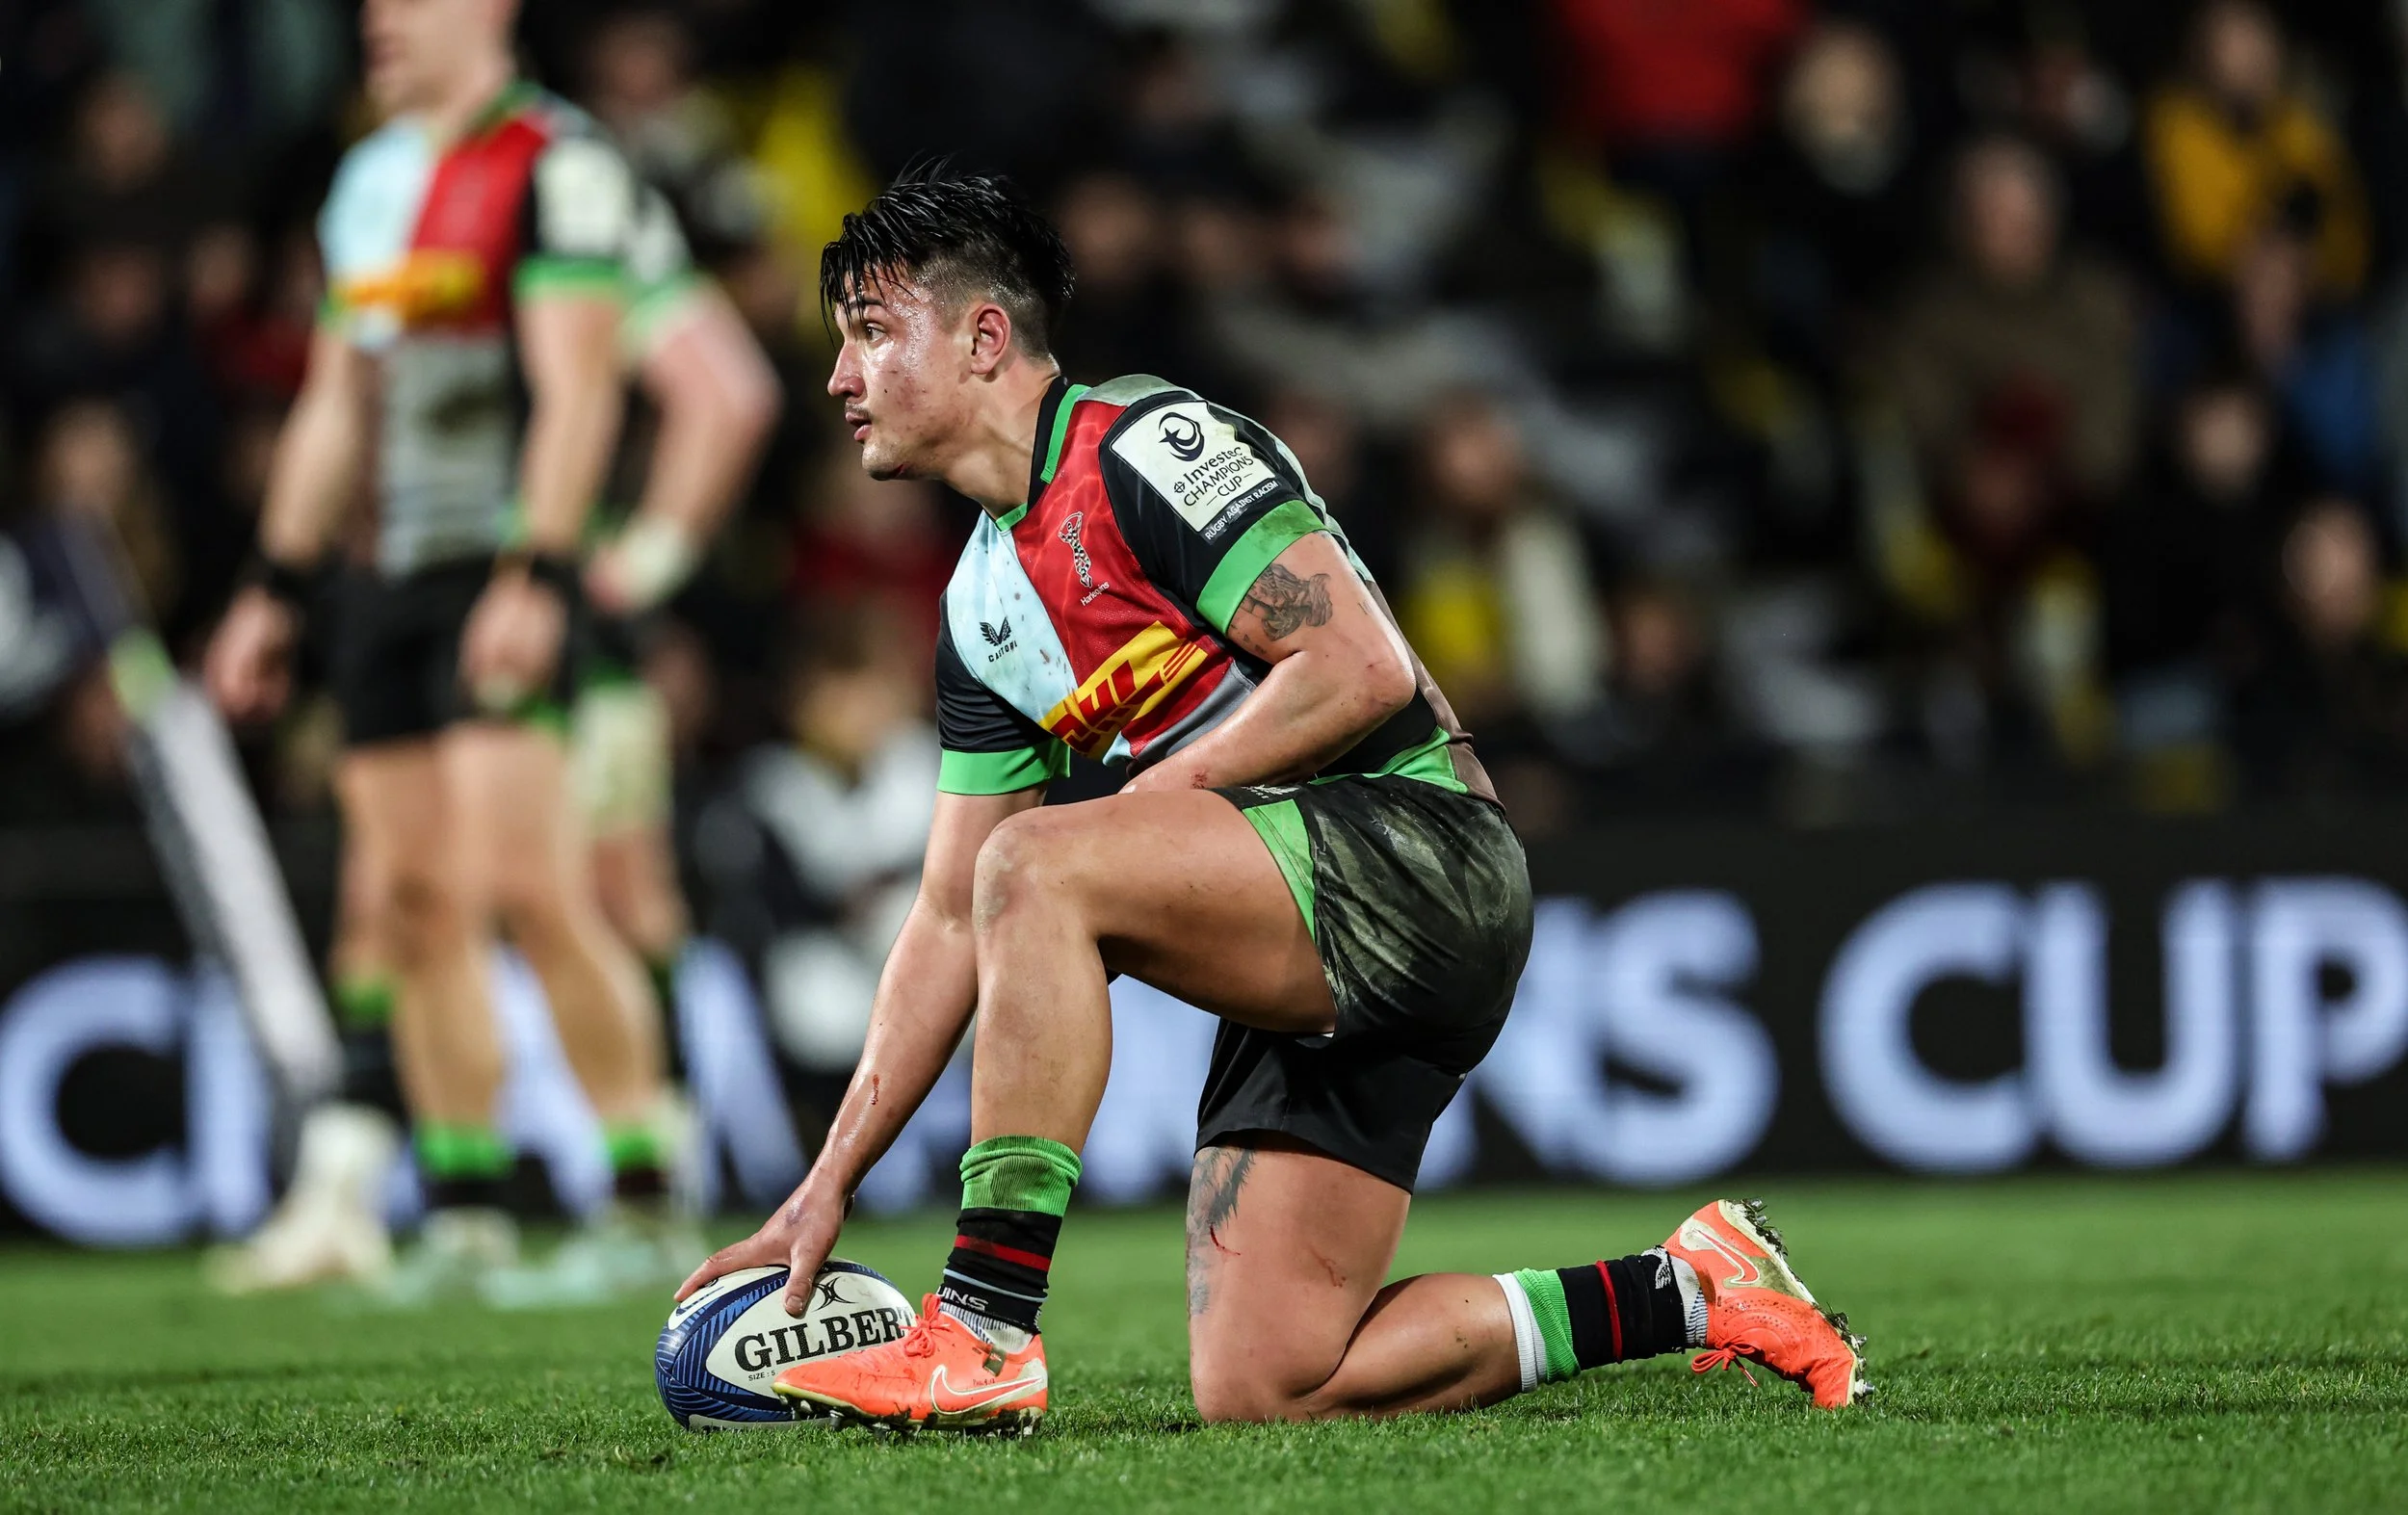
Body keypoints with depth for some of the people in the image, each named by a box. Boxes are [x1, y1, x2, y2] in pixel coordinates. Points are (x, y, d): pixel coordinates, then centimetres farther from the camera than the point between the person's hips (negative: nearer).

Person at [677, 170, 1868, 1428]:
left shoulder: (1149, 447, -8)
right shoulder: (983, 607, 18)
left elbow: (1364, 668, -18)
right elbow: (950, 921, 18)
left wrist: (1162, 794, -12)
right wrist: (829, 1184, 12)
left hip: (1419, 853, -9)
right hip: (1315, 975, 9)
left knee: (1039, 863, -28)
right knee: (1262, 1391, -1)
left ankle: (986, 1331, -26)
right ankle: (1689, 1293, 14)